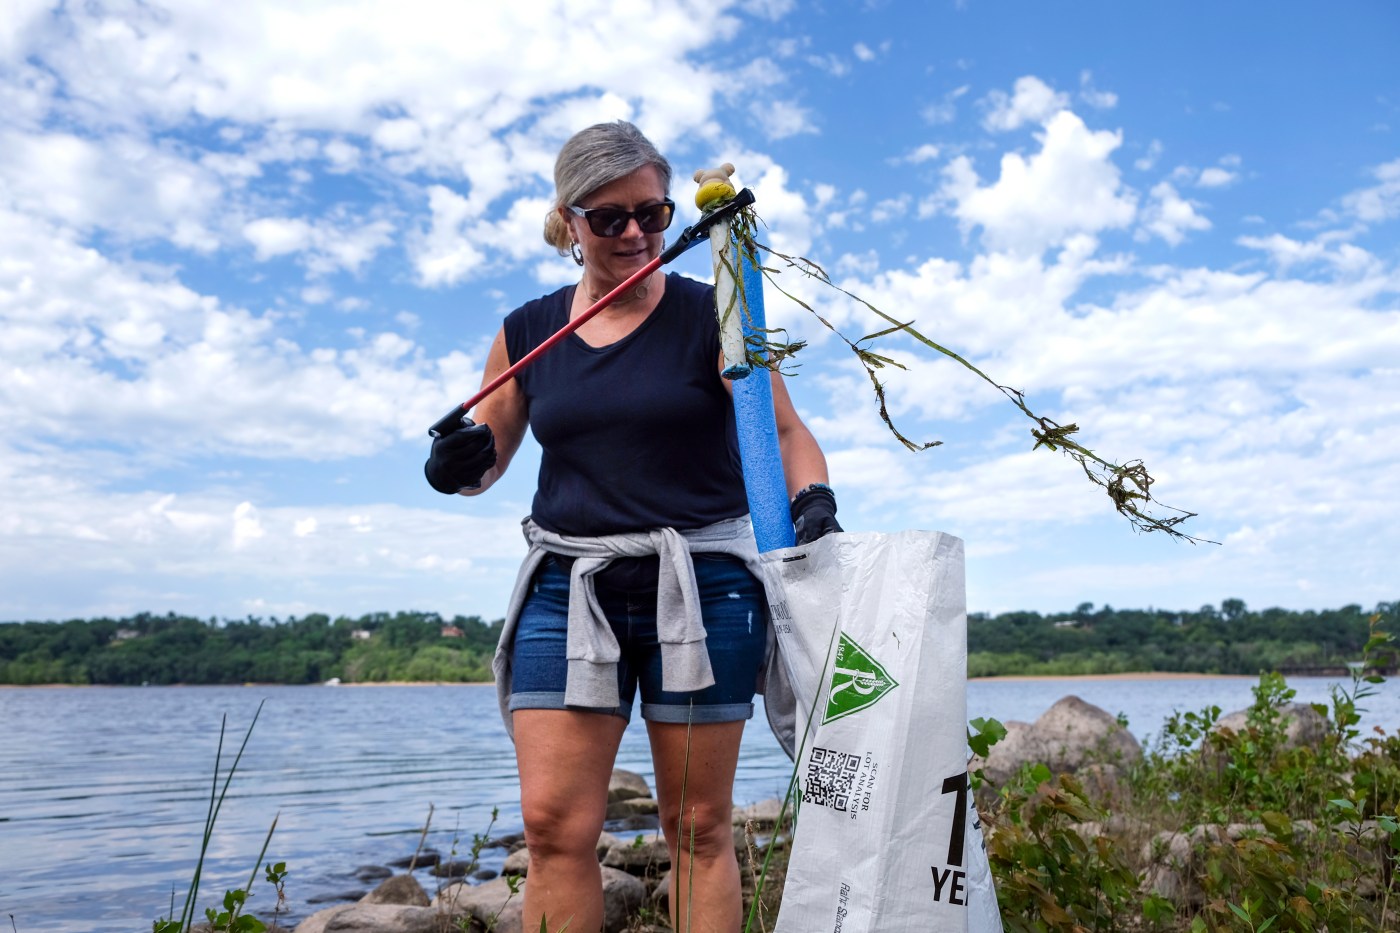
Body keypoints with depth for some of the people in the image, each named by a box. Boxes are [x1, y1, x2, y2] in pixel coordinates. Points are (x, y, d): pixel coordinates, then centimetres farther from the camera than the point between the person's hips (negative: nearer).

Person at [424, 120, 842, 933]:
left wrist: (814, 494, -21)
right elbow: (484, 460, 16)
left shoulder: (710, 317, 1)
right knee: (554, 825, -3)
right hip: (568, 584, 3)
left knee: (700, 829, 5)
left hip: (699, 584, -2)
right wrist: (459, 467, -7)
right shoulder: (528, 333, 9)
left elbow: (785, 430, 0)